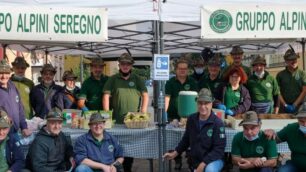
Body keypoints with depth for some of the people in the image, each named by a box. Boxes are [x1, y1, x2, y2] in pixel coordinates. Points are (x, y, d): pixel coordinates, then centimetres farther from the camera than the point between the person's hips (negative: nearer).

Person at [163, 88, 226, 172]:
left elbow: (219, 149, -21)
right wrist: (174, 153, 7)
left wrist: (203, 164, -26)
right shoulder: (191, 119, -3)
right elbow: (186, 139, 12)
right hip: (196, 162, 6)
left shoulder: (217, 123, -19)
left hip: (213, 160, -6)